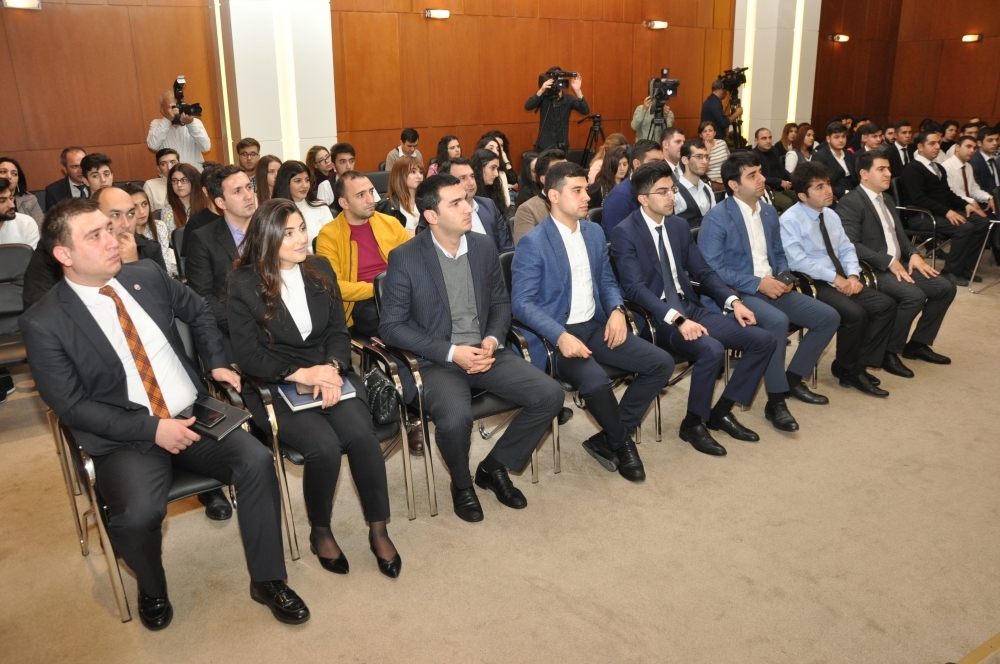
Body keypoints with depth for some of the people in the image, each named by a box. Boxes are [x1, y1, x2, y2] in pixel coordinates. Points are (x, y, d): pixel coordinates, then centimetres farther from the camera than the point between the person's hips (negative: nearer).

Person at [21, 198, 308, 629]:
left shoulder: (147, 275, 2)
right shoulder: (43, 323, -10)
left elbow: (200, 313, 19)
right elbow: (71, 407, -11)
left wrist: (216, 363, 4)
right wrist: (151, 429, -19)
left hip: (194, 414, 4)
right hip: (124, 439, -3)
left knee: (257, 461, -20)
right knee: (138, 514, -30)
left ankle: (267, 580, -1)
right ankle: (152, 591, 7)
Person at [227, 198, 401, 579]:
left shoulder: (320, 270, 7)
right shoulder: (243, 284, -5)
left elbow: (339, 330, 6)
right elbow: (247, 355, -7)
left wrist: (332, 368, -14)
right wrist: (300, 374, -20)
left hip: (329, 372, 3)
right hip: (277, 385, -3)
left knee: (362, 435, -26)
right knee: (325, 446, -29)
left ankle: (378, 531, -6)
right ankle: (320, 532, 0)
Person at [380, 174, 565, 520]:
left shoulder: (484, 246, 3)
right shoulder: (405, 258, -10)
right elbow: (391, 326, -9)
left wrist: (493, 340, -9)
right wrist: (450, 352, -17)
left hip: (485, 351, 5)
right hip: (437, 361, -4)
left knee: (550, 395, -13)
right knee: (455, 418, -34)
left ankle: (494, 467, 10)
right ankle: (462, 484, 3)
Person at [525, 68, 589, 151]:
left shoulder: (569, 99, 1)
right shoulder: (544, 98, -1)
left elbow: (585, 111, -12)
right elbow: (528, 106, -18)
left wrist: (578, 91, -25)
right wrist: (541, 90, -31)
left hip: (562, 147, 1)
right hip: (543, 147, -1)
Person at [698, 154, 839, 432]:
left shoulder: (769, 212, 12)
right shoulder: (716, 219, -12)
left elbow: (779, 253, 20)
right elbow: (711, 269, -18)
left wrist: (784, 277, -3)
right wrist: (757, 283, -21)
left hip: (772, 286, 8)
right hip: (738, 292, -8)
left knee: (829, 317, -3)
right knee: (777, 321, -35)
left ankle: (793, 379, 13)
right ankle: (776, 401, -21)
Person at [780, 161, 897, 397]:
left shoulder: (831, 215, 13)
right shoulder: (790, 220, -11)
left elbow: (846, 249, 13)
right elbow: (797, 261, -20)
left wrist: (852, 275, -7)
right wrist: (834, 277, -19)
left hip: (843, 281, 8)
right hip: (813, 284, -8)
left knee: (885, 305, -9)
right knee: (855, 313, -28)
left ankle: (859, 366, -1)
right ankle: (847, 370, -4)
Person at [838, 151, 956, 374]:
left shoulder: (887, 199, 18)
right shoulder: (850, 203, -12)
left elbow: (899, 234, 21)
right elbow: (851, 245, -21)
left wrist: (913, 254, 0)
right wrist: (888, 262, -23)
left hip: (898, 264, 10)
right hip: (872, 270, -9)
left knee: (945, 287, 1)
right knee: (914, 295, -29)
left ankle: (918, 343, 14)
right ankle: (888, 351, -12)